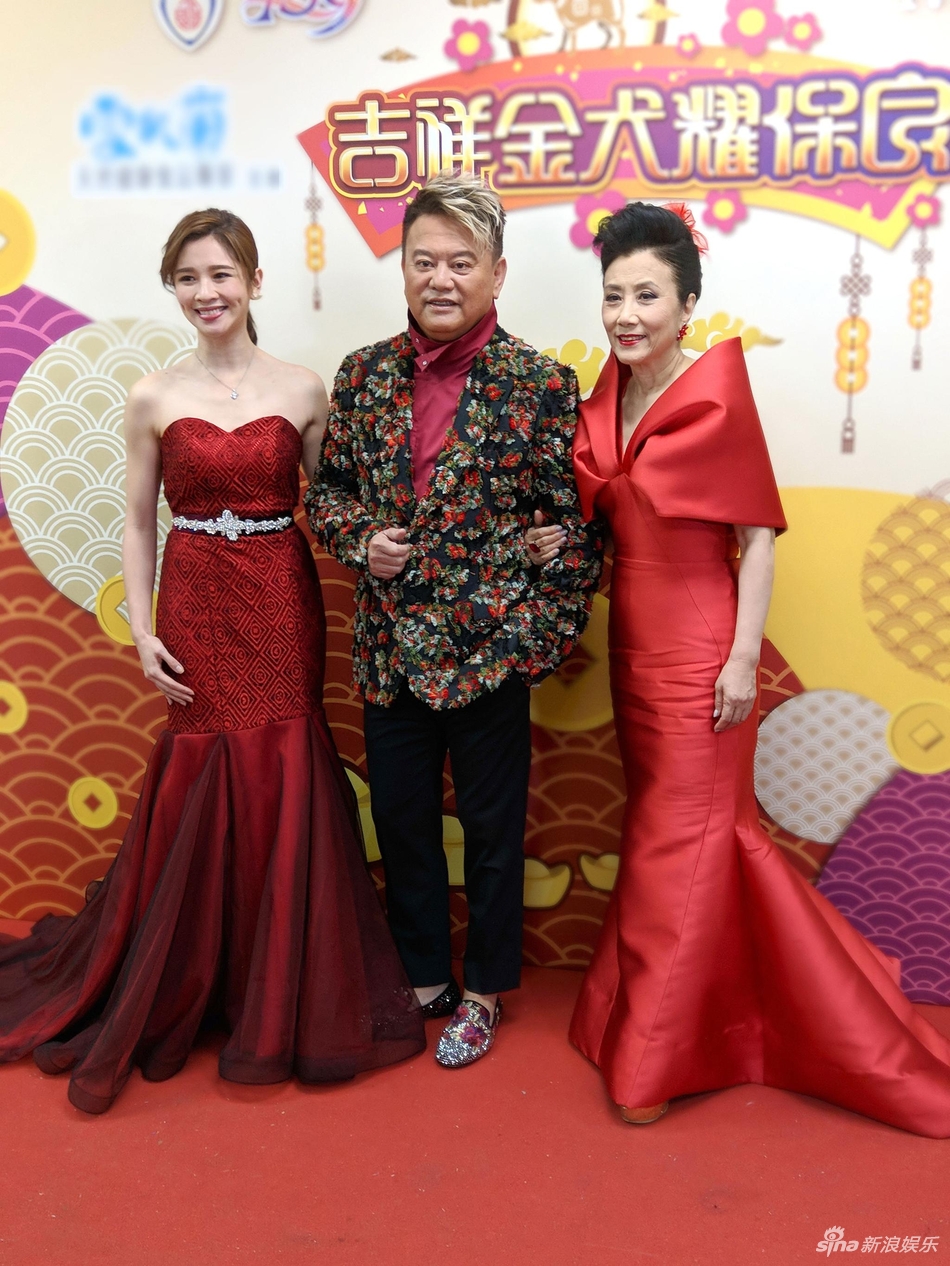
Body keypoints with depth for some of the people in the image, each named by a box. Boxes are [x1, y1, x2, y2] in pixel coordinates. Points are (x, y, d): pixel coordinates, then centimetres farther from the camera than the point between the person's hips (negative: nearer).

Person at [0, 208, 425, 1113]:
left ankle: (281, 992, 26)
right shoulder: (153, 399, 2)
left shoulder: (302, 391, 1)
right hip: (194, 605, 0)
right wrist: (141, 629, -3)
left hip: (281, 604, 0)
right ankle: (180, 985, 30)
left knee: (281, 784, 3)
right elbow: (138, 524, 4)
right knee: (199, 788, 5)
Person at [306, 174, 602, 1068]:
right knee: (400, 818, 17)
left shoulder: (539, 384, -8)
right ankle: (422, 976, 39)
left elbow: (573, 521, -6)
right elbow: (326, 487, 12)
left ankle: (484, 990, 34)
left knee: (491, 827, 12)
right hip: (389, 649, 4)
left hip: (488, 649, -4)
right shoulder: (364, 374, 3)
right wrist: (359, 539, -8)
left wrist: (547, 637, -9)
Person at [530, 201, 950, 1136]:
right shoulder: (606, 400, 6)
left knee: (681, 842, 4)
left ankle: (651, 1059, 20)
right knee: (685, 827, 16)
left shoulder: (715, 396, -13)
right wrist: (556, 540, -1)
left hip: (697, 646, -7)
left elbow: (757, 533, -13)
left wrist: (744, 657, -16)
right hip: (632, 638, 7)